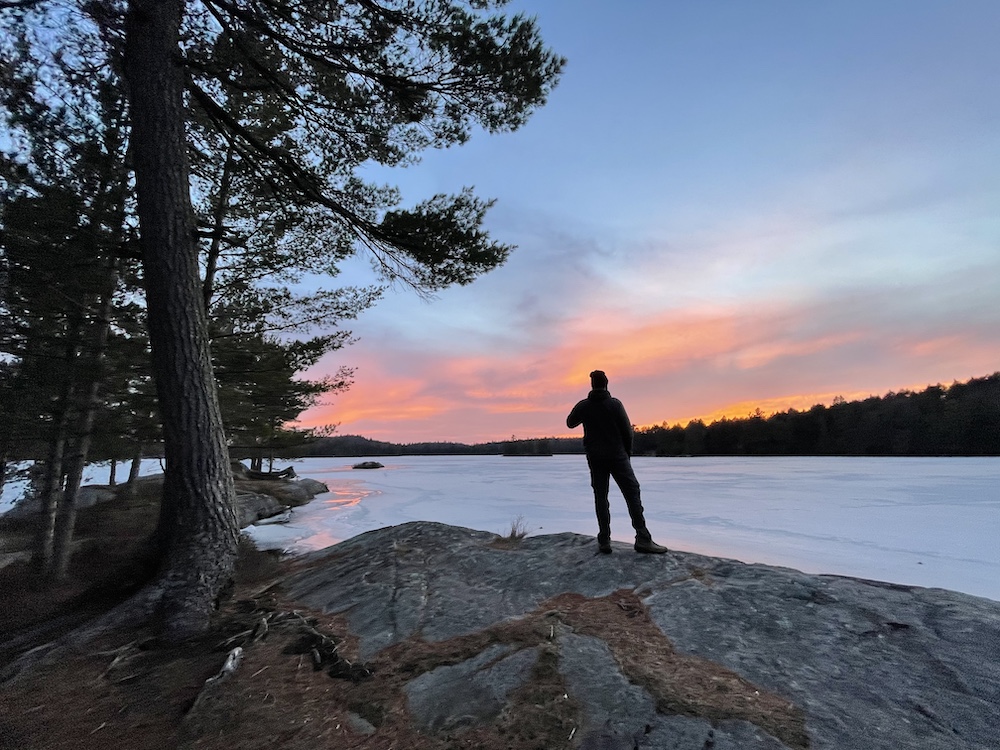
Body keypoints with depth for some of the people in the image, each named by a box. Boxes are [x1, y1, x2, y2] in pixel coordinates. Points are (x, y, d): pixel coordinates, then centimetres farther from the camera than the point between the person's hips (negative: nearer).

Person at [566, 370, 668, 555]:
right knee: (632, 493, 2)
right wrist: (628, 453, 8)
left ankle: (604, 541, 5)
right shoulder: (615, 404, -7)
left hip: (595, 459, 2)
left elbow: (570, 423, 16)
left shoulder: (583, 406, -1)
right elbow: (627, 431, -5)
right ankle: (643, 539, -3)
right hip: (618, 456, -2)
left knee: (600, 497, 8)